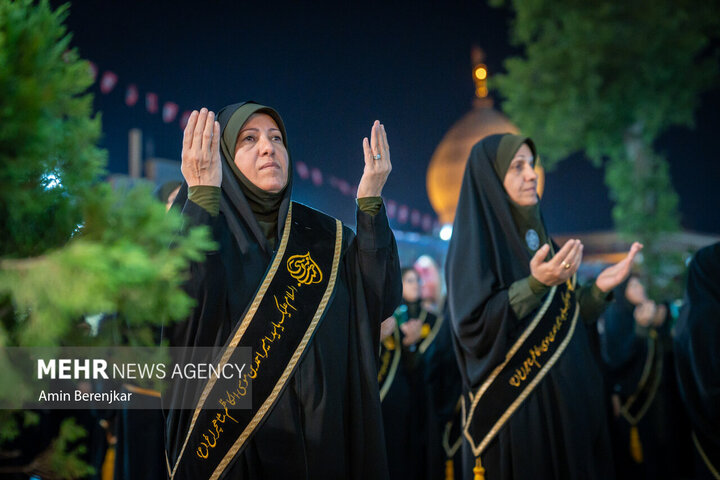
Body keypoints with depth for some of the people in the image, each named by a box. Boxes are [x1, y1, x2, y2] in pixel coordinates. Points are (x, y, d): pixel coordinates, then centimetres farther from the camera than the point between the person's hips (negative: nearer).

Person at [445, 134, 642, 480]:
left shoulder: (536, 234, 14)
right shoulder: (473, 238, -8)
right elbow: (473, 325, -20)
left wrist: (598, 289, 1)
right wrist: (536, 284, -29)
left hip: (563, 404, 7)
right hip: (511, 407, -7)